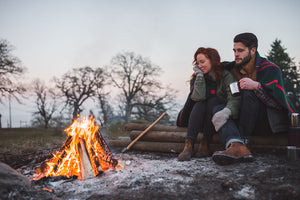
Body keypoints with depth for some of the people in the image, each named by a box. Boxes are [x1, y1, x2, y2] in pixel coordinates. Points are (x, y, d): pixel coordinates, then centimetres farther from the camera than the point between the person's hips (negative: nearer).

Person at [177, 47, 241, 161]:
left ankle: (205, 144, -31)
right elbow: (199, 97, -21)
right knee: (201, 103, -27)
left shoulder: (226, 76, -7)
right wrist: (200, 75, -17)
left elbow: (234, 98, -26)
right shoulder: (196, 78, 1)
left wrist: (227, 111, -47)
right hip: (198, 118, 2)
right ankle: (188, 145, -39)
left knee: (213, 100, -27)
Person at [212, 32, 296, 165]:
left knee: (249, 93, -28)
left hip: (272, 123, -5)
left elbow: (279, 102, -19)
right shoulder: (233, 68, 8)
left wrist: (256, 86, -32)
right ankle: (236, 146, -47)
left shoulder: (270, 69, -8)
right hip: (250, 123, 5)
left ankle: (243, 140, -34)